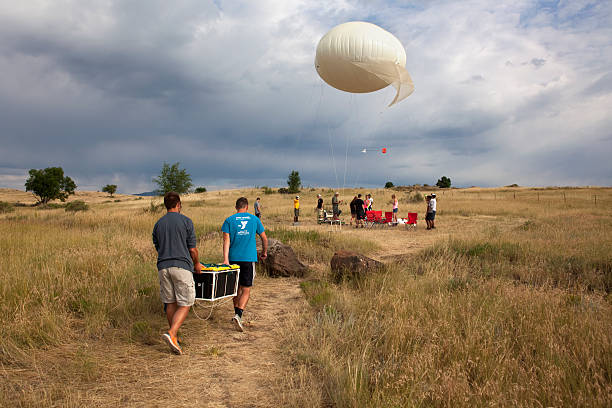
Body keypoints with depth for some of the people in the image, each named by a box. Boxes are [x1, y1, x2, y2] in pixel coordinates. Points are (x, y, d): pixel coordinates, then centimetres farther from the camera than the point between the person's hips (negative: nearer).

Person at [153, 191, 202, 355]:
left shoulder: (158, 224, 11)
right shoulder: (186, 221, -2)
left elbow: (158, 248, 18)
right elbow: (192, 249, -1)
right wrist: (196, 264, 16)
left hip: (163, 267, 5)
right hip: (182, 266, -5)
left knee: (170, 303, 13)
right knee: (185, 305, 0)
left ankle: (175, 339, 21)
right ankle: (171, 334, -19)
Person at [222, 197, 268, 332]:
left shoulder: (229, 220, 4)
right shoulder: (254, 220, 7)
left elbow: (226, 240, -6)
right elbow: (264, 238, 13)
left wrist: (225, 259, -11)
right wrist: (264, 252, 29)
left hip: (233, 258, 2)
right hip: (249, 259, -1)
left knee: (236, 287, 18)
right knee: (246, 290, -1)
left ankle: (237, 314, 28)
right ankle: (238, 315, -19)